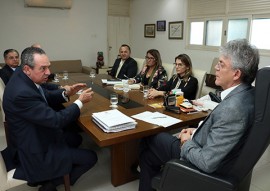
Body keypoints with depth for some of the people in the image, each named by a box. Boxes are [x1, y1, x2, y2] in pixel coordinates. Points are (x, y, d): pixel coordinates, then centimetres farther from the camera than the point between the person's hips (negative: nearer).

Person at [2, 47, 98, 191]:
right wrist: (80, 101, -15)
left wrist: (66, 93, -2)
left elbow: (43, 99, 12)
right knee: (90, 157, -3)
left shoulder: (22, 76, -5)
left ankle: (48, 178, 30)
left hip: (33, 137, 10)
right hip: (33, 152, -9)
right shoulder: (22, 93, -34)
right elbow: (57, 120, -27)